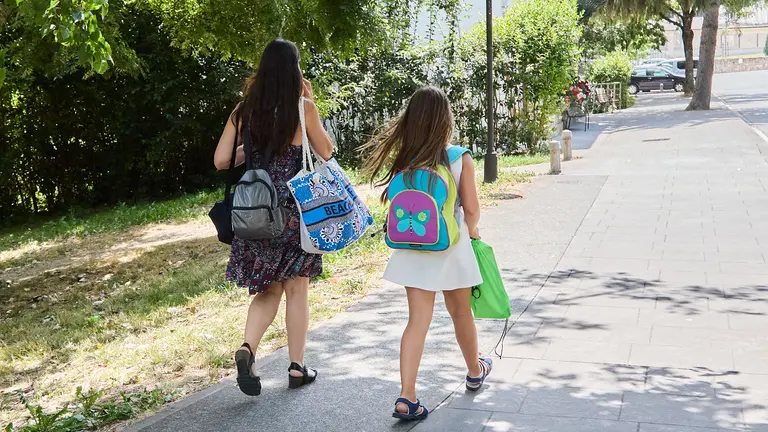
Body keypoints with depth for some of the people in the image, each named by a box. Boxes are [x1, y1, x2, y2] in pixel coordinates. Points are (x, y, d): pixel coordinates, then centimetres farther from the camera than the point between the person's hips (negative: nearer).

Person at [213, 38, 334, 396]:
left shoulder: (245, 110, 1)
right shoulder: (303, 107, -9)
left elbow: (221, 160, 1)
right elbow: (326, 152, 5)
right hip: (296, 206, -3)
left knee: (268, 289, 15)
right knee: (296, 289, 10)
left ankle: (247, 348, -8)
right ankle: (297, 367, 18)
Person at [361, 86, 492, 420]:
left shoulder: (402, 160, -5)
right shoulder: (460, 160, -12)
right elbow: (471, 209, -8)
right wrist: (471, 231, 13)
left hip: (412, 249, 2)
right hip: (450, 248, -2)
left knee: (418, 321, 5)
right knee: (461, 313, 19)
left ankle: (407, 397, -3)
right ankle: (475, 371, 42)